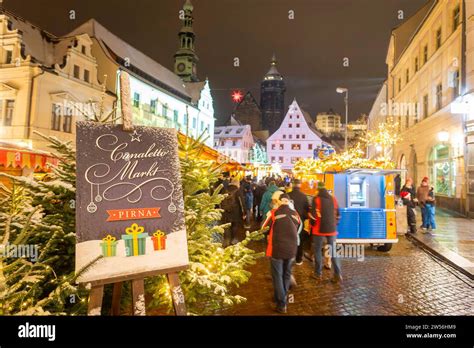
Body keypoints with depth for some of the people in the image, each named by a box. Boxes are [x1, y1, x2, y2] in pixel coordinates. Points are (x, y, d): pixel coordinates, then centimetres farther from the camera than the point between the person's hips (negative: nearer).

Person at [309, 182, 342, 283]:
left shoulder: (316, 199, -9)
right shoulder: (333, 199, 5)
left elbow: (313, 215, -13)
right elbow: (337, 214, 8)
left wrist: (312, 225, 4)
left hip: (319, 229, -4)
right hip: (331, 229, 4)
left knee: (317, 250, 10)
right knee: (333, 251, 12)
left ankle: (318, 273, 16)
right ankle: (338, 274, 9)